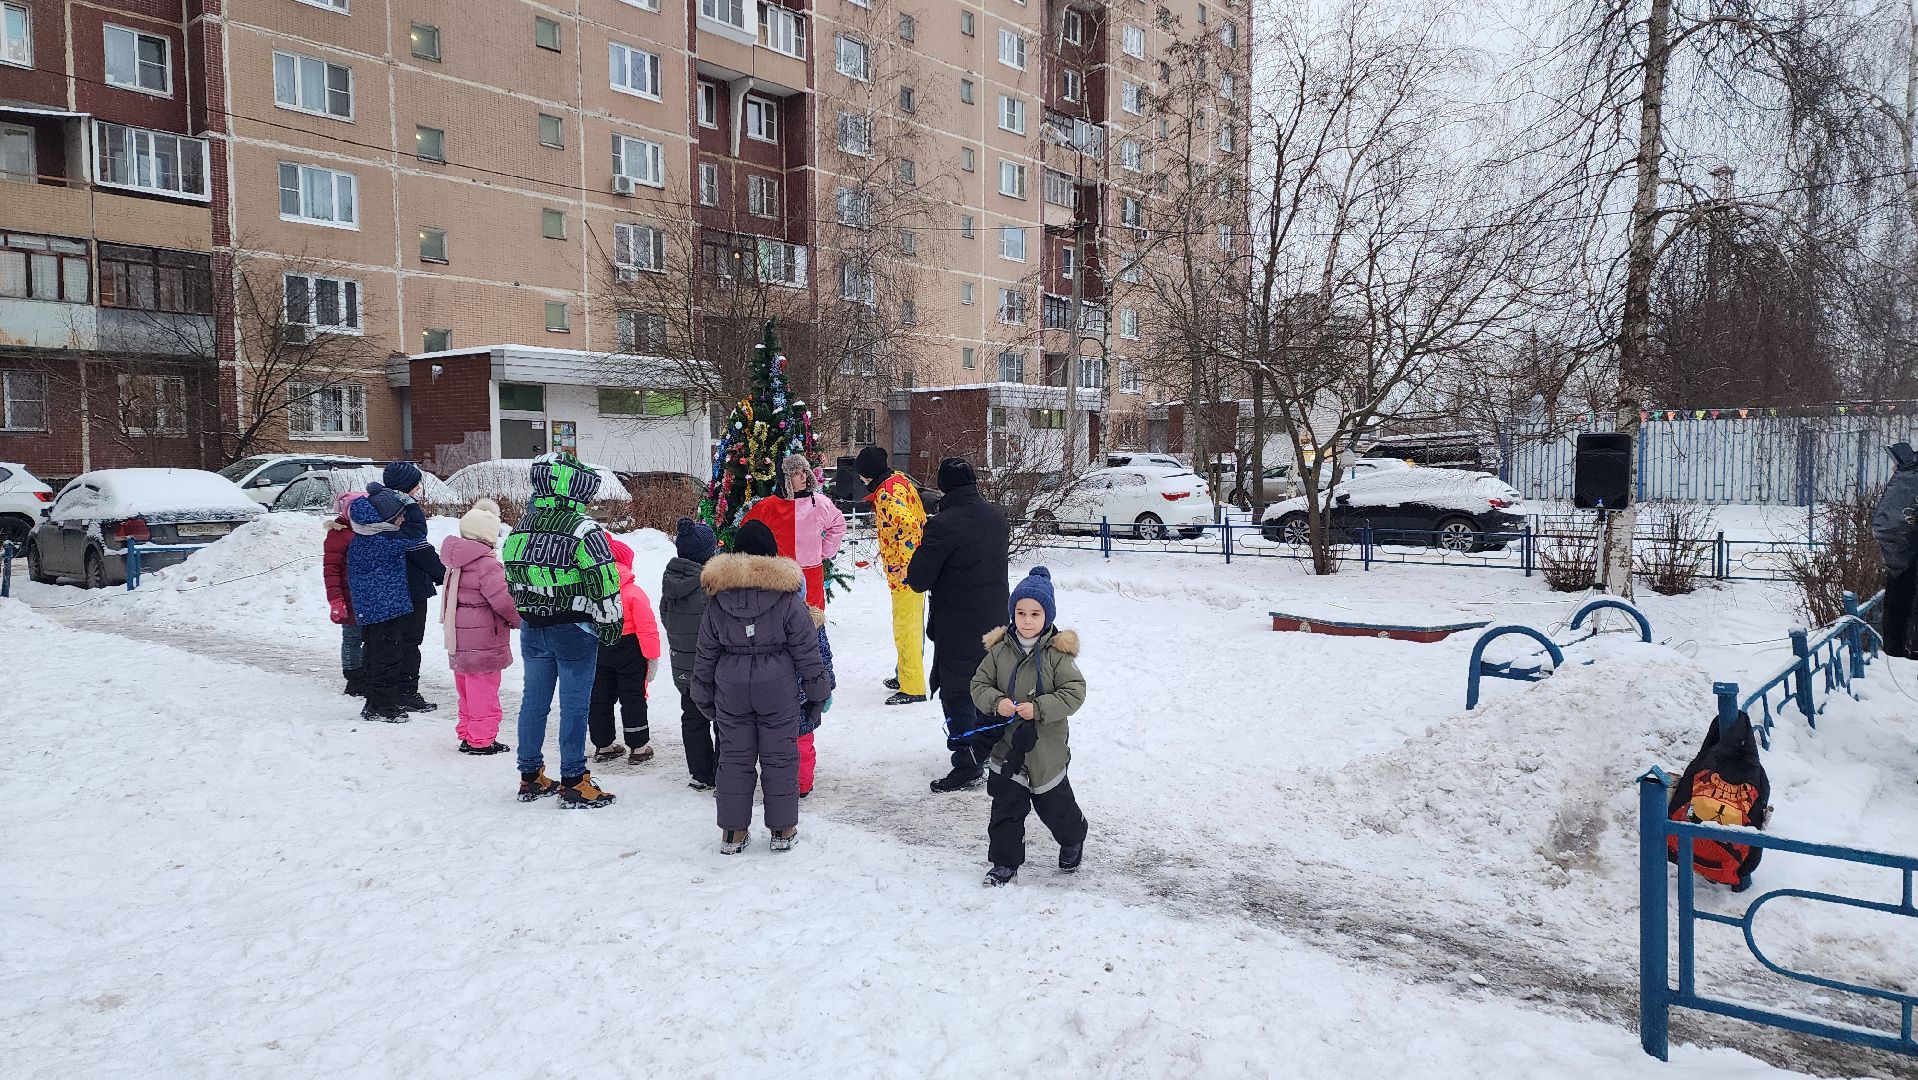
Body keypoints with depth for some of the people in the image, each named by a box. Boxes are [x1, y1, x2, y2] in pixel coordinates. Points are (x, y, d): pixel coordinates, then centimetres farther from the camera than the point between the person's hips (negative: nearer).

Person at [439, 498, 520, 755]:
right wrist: (517, 619, -7)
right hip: (483, 640, -9)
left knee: (467, 690, 19)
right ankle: (481, 740, 7)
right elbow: (502, 599, -24)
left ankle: (467, 735, 29)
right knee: (483, 691, 1)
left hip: (459, 639, 9)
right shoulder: (488, 565, -20)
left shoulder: (456, 564, 8)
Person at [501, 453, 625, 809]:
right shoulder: (583, 529, -16)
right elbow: (604, 582, -17)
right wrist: (611, 625, -5)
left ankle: (530, 777, 24)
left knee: (533, 700, 15)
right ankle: (574, 783, 7)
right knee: (574, 705, 0)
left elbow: (512, 577, 16)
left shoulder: (520, 529, 7)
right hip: (573, 630, -7)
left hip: (532, 629, 7)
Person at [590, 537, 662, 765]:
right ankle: (638, 748, 10)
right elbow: (647, 629, -17)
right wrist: (652, 656, -7)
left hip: (598, 651, 4)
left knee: (599, 697, 14)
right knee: (632, 699, 5)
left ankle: (602, 745, 23)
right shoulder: (634, 593, -17)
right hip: (628, 651, -4)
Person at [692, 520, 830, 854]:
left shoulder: (718, 598, 2)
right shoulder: (787, 596, -7)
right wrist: (817, 686, 7)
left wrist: (703, 695, 18)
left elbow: (706, 652, 8)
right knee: (779, 756, 9)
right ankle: (783, 828, 17)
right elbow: (805, 648, -3)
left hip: (730, 688, 2)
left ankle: (733, 831, 17)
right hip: (778, 688, -2)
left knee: (734, 755, 12)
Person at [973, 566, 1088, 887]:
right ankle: (1005, 862, 20)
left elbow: (1075, 692, -15)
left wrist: (1039, 708, -25)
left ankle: (1073, 839, 44)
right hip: (1007, 746, 2)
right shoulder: (999, 650, -3)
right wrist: (996, 702, -19)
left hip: (1046, 747, -2)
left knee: (1056, 805, 15)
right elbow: (979, 684, 1)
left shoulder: (1057, 653, -12)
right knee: (1006, 807, 7)